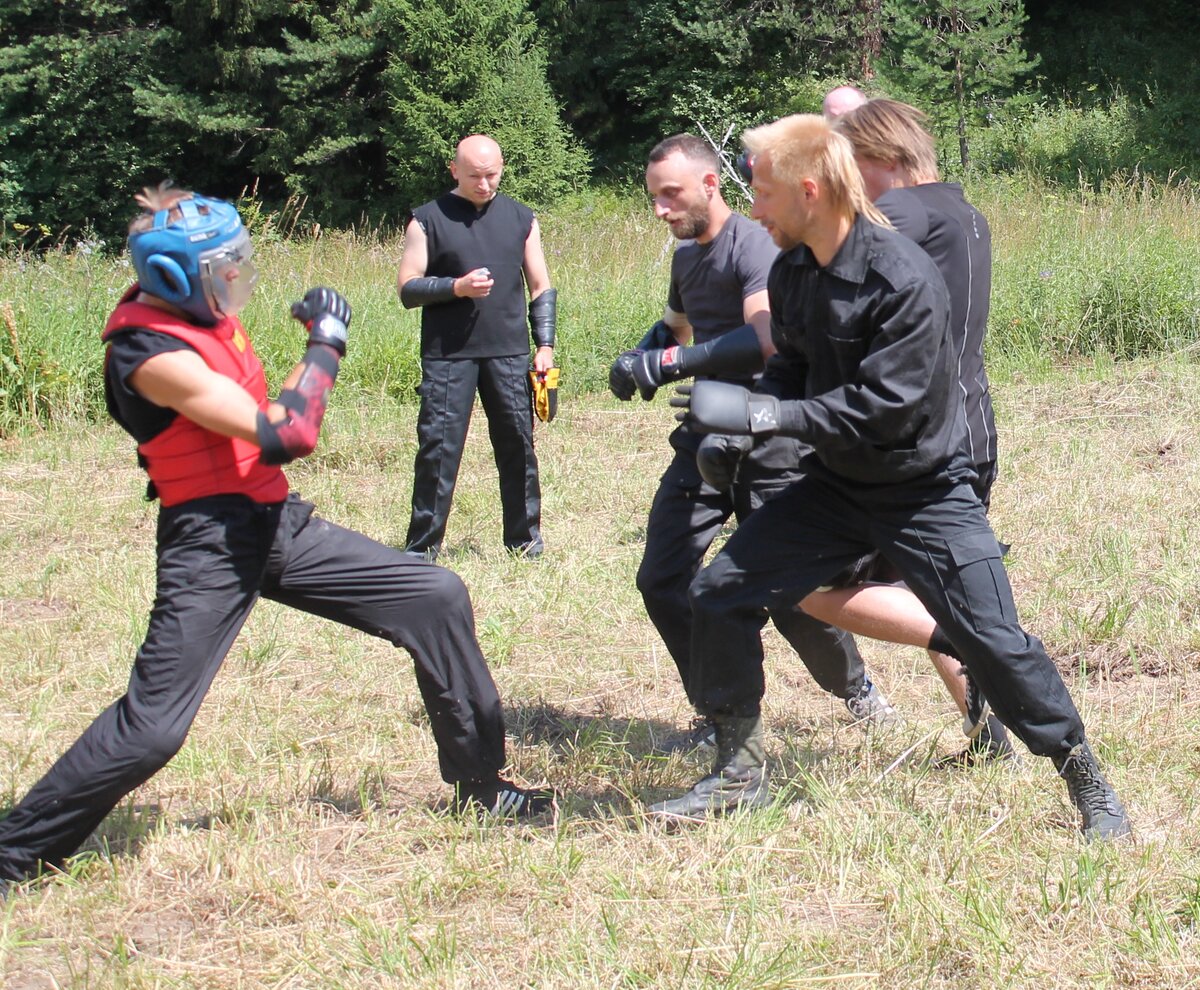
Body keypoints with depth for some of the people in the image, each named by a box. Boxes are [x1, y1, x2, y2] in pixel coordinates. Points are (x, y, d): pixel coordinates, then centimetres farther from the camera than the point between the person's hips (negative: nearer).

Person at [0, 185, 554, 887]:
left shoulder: (206, 315, 6)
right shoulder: (152, 353, -22)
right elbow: (285, 435, -28)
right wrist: (326, 343, -17)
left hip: (278, 523, 9)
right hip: (211, 544, -9)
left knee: (438, 599, 4)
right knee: (152, 728, -14)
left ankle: (480, 786, 17)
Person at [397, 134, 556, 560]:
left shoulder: (521, 219, 12)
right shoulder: (428, 220, 3)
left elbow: (541, 287, 15)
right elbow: (407, 289, 0)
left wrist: (545, 344, 4)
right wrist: (456, 287, -16)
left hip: (509, 353, 2)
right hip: (447, 354, -2)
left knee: (518, 446, 4)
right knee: (438, 448, -4)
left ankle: (525, 540, 15)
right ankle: (422, 548, 2)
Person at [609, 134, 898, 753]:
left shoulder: (753, 246, -16)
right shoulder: (686, 256, 12)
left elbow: (766, 339, -33)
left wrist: (669, 364, -33)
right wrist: (638, 357, 8)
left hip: (769, 441, -8)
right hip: (709, 437, 8)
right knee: (662, 581, 0)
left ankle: (857, 690, 22)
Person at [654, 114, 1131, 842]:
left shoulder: (907, 281, -27)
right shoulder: (792, 272, -3)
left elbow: (886, 407, -31)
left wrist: (758, 414, -31)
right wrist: (733, 412, -11)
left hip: (924, 492, -7)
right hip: (837, 486, 7)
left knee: (996, 643, -10)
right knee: (721, 592, -2)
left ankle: (1091, 789, 11)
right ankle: (741, 774, 13)